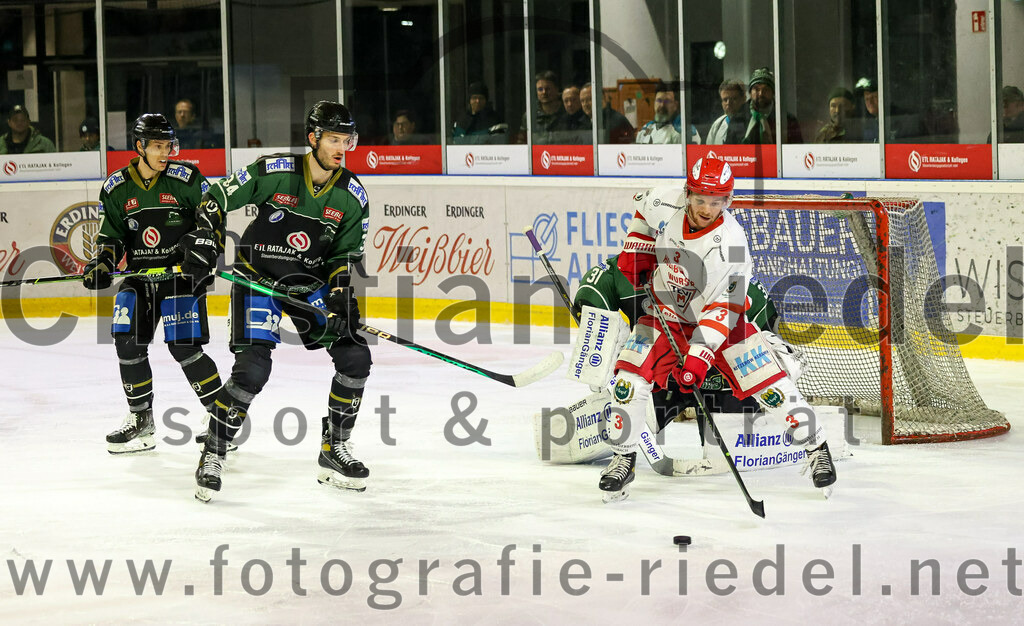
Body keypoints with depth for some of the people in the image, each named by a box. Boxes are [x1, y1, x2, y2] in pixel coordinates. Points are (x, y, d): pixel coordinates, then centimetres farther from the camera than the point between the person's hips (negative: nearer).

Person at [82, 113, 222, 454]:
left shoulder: (186, 178, -8)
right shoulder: (116, 187, 2)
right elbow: (111, 235, 7)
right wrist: (101, 264, -9)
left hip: (181, 272, -4)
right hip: (138, 276, 4)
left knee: (184, 347, -14)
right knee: (128, 343, -6)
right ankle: (141, 419, 12)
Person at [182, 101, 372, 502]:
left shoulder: (352, 196, -7)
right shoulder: (274, 172, -18)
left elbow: (345, 255, 0)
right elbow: (217, 199, -8)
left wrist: (342, 299, -14)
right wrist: (204, 243, -18)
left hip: (310, 283, 5)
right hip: (257, 277, -4)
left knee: (355, 357, -6)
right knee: (253, 369, -20)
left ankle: (334, 452, 11)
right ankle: (212, 455, -3)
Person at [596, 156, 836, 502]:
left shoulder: (730, 243, -29)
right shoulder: (664, 204, -18)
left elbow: (722, 308, -30)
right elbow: (642, 212, 10)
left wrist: (699, 356, -37)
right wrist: (635, 253, -2)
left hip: (717, 317, -3)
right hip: (664, 312, 3)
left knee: (768, 384, -10)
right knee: (629, 379, -14)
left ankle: (816, 448, 8)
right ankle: (623, 459, 4)